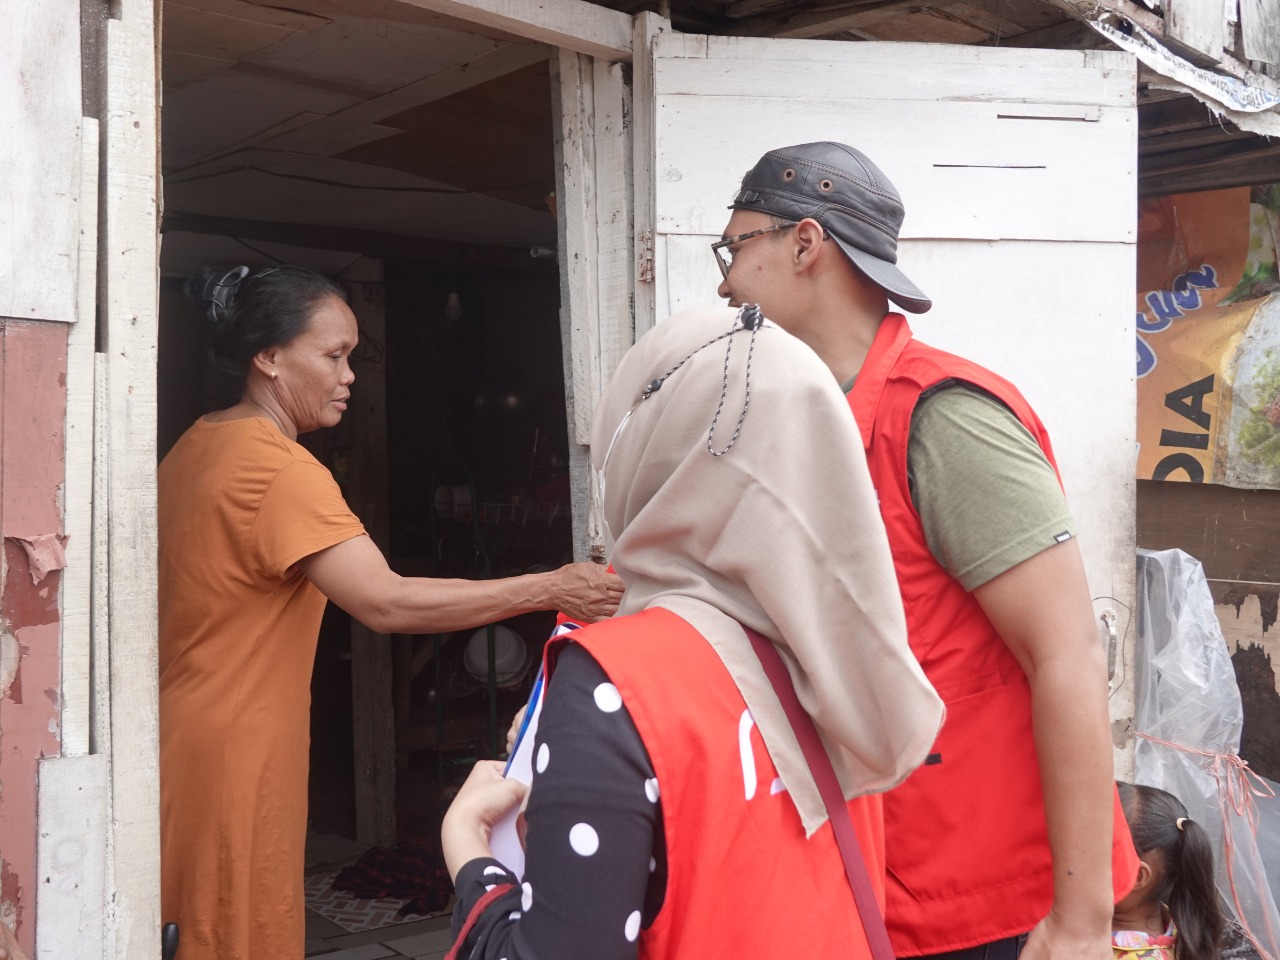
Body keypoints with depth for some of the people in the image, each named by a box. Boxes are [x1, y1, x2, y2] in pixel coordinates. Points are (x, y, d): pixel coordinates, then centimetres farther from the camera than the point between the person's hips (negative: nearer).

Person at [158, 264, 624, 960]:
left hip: (186, 737, 9)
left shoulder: (196, 447, 8)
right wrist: (549, 589, -29)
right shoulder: (280, 469, -22)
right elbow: (387, 603, -31)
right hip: (231, 754, -9)